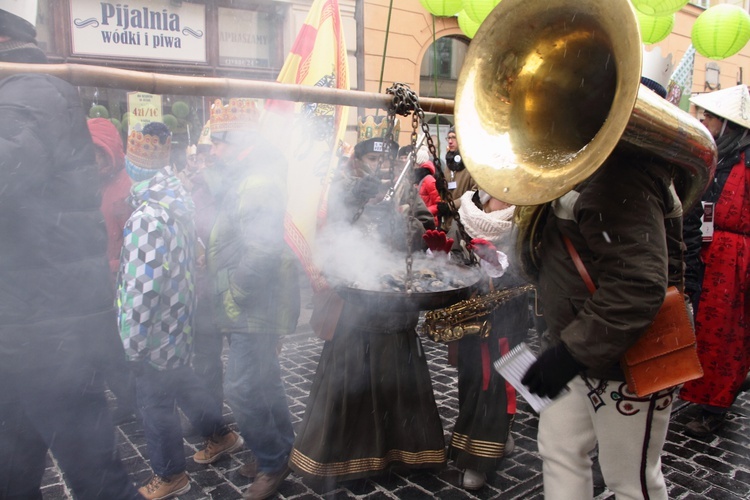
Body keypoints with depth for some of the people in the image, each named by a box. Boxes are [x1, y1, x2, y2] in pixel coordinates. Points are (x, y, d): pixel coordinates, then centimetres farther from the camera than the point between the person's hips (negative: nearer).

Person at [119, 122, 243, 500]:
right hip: (177, 322, 8)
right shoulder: (176, 202, 1)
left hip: (156, 331, -8)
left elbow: (141, 291, -25)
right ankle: (220, 435, 41)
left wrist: (132, 345, -15)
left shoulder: (147, 217, -26)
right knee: (182, 382, 25)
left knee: (155, 402, 10)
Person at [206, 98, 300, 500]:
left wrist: (234, 294, -17)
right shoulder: (243, 179, 13)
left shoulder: (258, 184, -21)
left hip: (255, 306, -10)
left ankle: (272, 462, 16)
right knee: (263, 383, 19)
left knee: (242, 388, -3)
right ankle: (281, 451, 35)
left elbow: (261, 253, -29)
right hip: (251, 305, 10)